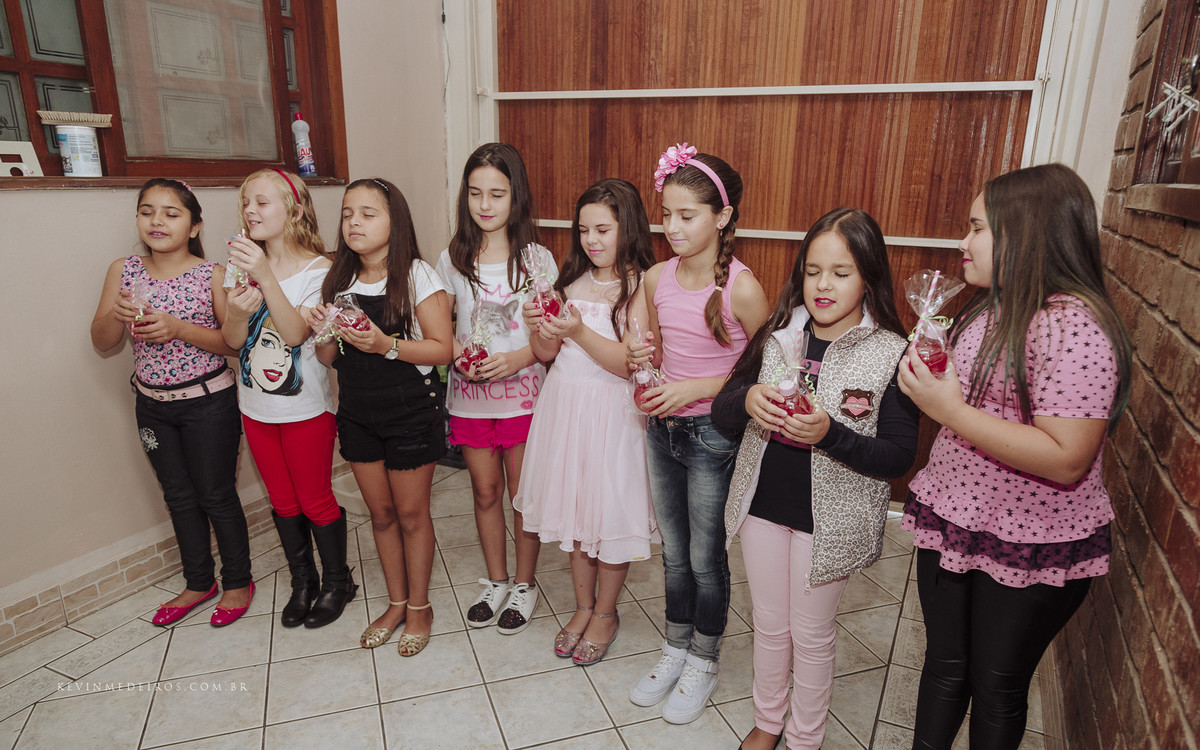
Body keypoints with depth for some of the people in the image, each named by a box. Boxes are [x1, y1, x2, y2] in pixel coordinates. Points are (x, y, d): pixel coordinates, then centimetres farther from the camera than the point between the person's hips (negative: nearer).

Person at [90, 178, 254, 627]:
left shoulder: (212, 275, -11)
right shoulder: (123, 271, 1)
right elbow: (102, 343, 2)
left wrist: (179, 328, -26)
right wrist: (116, 315, -20)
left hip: (208, 402, -5)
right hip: (152, 404, 5)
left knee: (217, 495, 6)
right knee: (179, 497, 17)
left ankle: (238, 581, 26)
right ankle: (199, 582, 35)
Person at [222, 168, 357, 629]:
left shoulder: (317, 269, -13)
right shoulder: (241, 265, 1)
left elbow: (296, 332, -24)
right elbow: (233, 342, -2)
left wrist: (266, 276, -33)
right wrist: (237, 312, -23)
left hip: (306, 406, -5)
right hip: (256, 406, 5)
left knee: (316, 500, 8)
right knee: (283, 501, 17)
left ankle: (337, 582, 30)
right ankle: (302, 582, 36)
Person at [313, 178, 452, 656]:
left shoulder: (417, 276, -11)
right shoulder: (339, 282, 6)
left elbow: (442, 349, -16)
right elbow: (327, 358, 9)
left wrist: (386, 345, -27)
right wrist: (326, 333, -12)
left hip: (411, 411, -5)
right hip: (357, 413, 5)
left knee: (411, 514, 8)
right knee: (380, 513, 16)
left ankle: (419, 606, 29)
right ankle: (396, 602, 35)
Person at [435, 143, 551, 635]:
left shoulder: (536, 258, -5)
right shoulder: (454, 258, 2)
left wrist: (519, 357, -22)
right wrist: (456, 353, -12)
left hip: (522, 393, -2)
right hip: (470, 394, 3)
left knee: (523, 492, 7)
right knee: (485, 491, 14)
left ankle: (525, 584, 28)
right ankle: (496, 581, 34)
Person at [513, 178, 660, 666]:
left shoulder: (640, 286, -11)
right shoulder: (573, 279, 8)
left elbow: (632, 364, -19)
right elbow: (547, 353, 9)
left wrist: (579, 332, -27)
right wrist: (538, 327, -11)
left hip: (612, 411, -5)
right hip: (565, 405, 6)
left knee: (610, 513, 7)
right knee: (574, 509, 15)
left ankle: (606, 614, 30)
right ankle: (583, 606, 35)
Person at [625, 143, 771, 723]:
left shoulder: (740, 288, -17)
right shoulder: (657, 278, 0)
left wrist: (696, 389, -19)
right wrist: (641, 358, -9)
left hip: (713, 434, -5)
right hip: (662, 429, 5)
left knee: (706, 558, 11)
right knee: (673, 553, 19)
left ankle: (703, 664, 33)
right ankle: (675, 650, 39)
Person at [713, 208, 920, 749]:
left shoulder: (891, 354, -12)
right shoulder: (777, 335, -1)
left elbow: (898, 457, -14)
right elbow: (720, 412, 1)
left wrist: (829, 433, -29)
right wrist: (747, 400, -21)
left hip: (830, 517, -3)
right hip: (762, 502, 4)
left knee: (811, 632, 15)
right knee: (769, 623, 20)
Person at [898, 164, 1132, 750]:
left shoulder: (1076, 327, -23)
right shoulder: (990, 309, 5)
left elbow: (1066, 460, -28)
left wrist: (949, 410, -27)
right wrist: (925, 384, -2)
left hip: (1029, 553, -7)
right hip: (950, 523, 7)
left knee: (997, 686, 15)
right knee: (944, 665, 21)